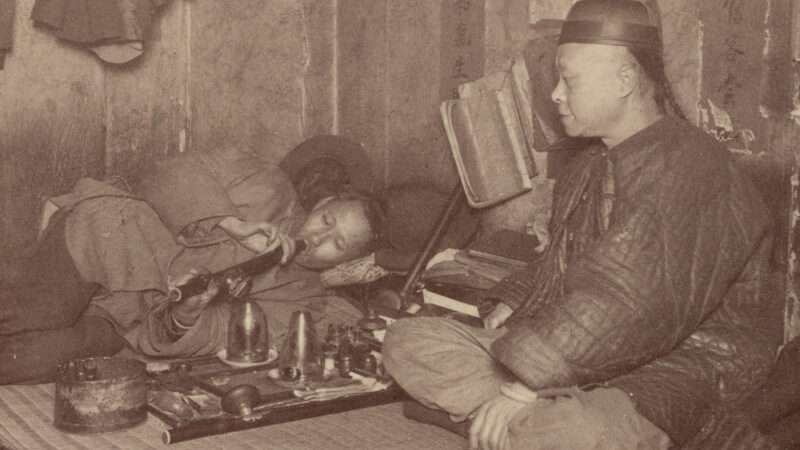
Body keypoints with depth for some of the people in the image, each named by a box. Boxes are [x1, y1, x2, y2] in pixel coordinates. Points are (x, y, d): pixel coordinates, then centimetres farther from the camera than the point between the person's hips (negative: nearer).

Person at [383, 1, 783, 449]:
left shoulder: (687, 169, -17)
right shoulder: (591, 164, 14)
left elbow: (630, 304, -27)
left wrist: (525, 384, -29)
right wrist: (512, 306, 8)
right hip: (572, 353, 9)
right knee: (408, 342, -4)